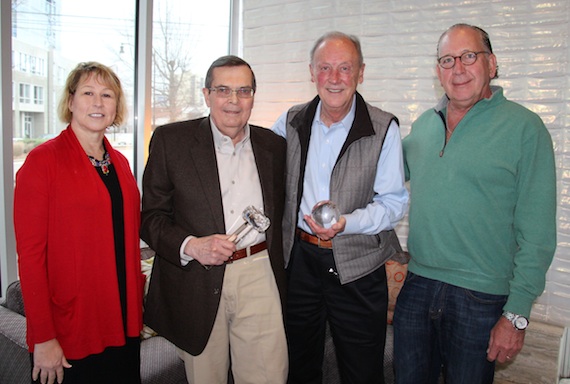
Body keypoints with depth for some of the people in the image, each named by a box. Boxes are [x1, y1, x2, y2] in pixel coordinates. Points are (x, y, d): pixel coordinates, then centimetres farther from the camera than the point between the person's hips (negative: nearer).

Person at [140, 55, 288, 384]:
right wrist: (190, 245, -19)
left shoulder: (274, 145, 7)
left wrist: (280, 270, 12)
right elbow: (151, 217, -2)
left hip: (258, 277, 2)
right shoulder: (170, 140, -1)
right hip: (196, 284, -1)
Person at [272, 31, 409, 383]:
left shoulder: (384, 129, -9)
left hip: (357, 265, -3)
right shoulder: (291, 123, 2)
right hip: (299, 257, 3)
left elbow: (394, 203, -9)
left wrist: (345, 222, -26)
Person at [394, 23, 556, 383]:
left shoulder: (524, 127, -8)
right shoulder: (423, 124, 7)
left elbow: (537, 233, -10)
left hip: (480, 299, -4)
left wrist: (517, 313, -12)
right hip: (417, 286, 5)